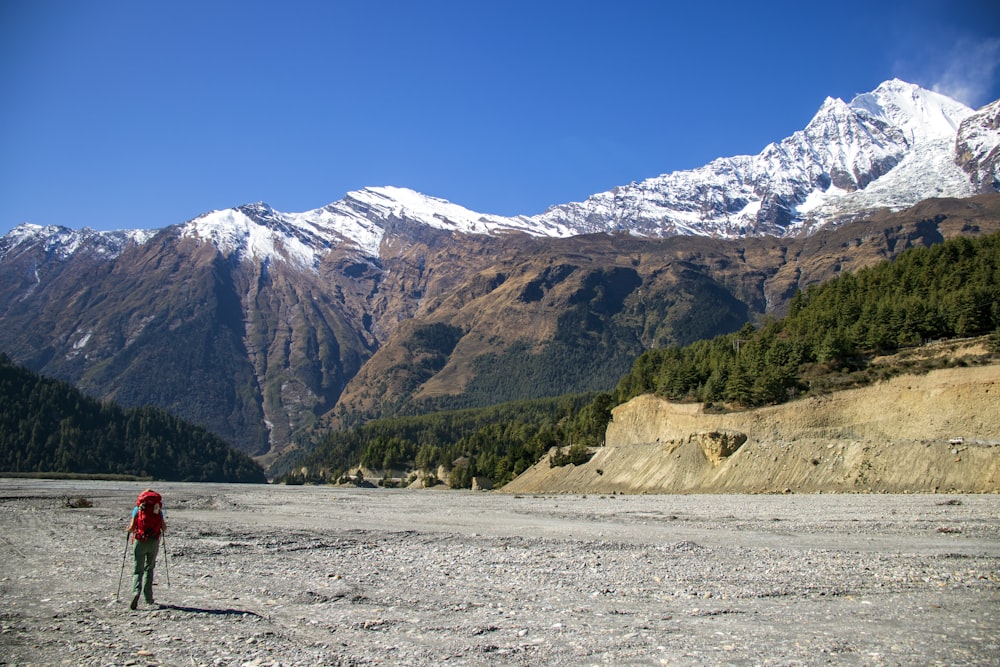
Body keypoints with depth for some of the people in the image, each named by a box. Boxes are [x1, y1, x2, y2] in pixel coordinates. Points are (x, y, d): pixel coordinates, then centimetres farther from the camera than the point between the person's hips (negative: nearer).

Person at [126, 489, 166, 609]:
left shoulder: (137, 509, 2)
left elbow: (132, 527, -4)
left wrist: (128, 530, 19)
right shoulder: (158, 510, 6)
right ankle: (148, 597, 14)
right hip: (154, 541, 2)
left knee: (138, 570, 2)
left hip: (140, 541, -2)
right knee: (149, 568, 18)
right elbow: (164, 527, 3)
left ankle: (136, 592, -24)